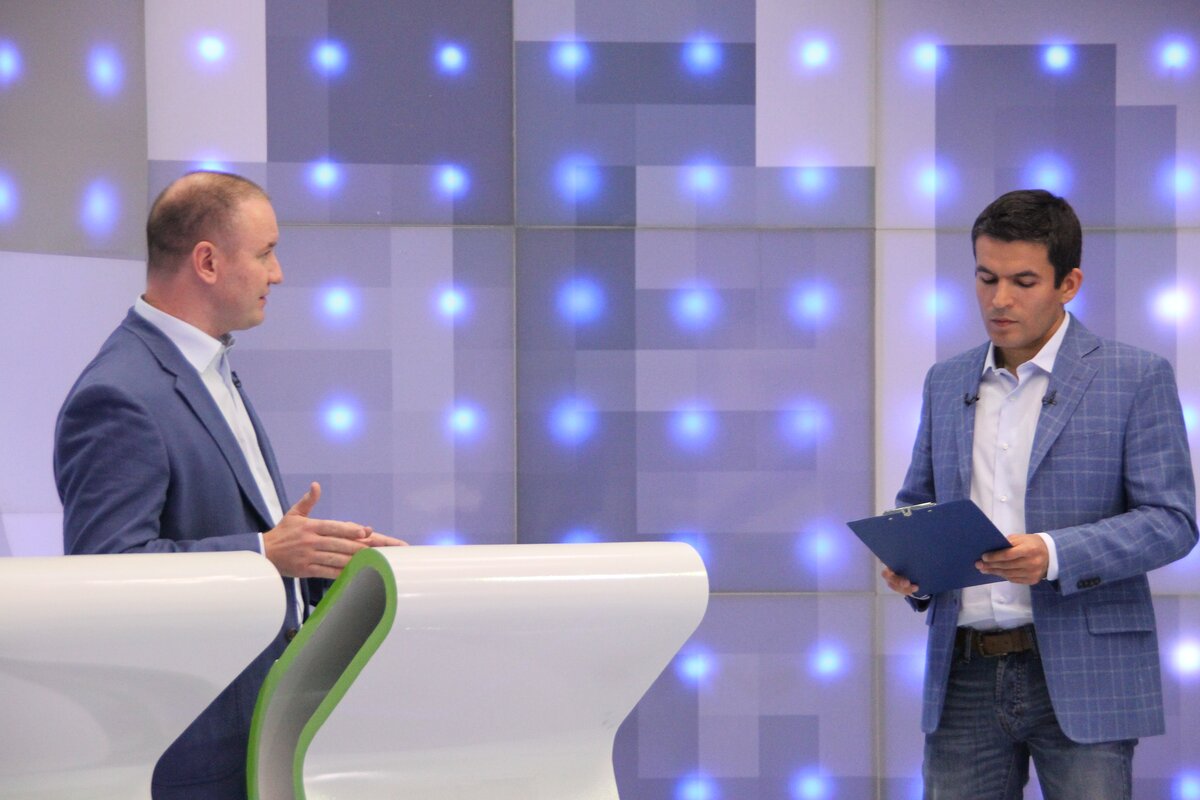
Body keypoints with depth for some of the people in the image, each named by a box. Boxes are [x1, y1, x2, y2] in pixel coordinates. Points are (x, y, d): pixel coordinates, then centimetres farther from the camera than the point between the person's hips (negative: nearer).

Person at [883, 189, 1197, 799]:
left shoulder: (1136, 378, 0)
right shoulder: (946, 383, 15)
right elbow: (917, 499, 23)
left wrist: (1055, 555, -20)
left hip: (1081, 678, -4)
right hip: (966, 676, 4)